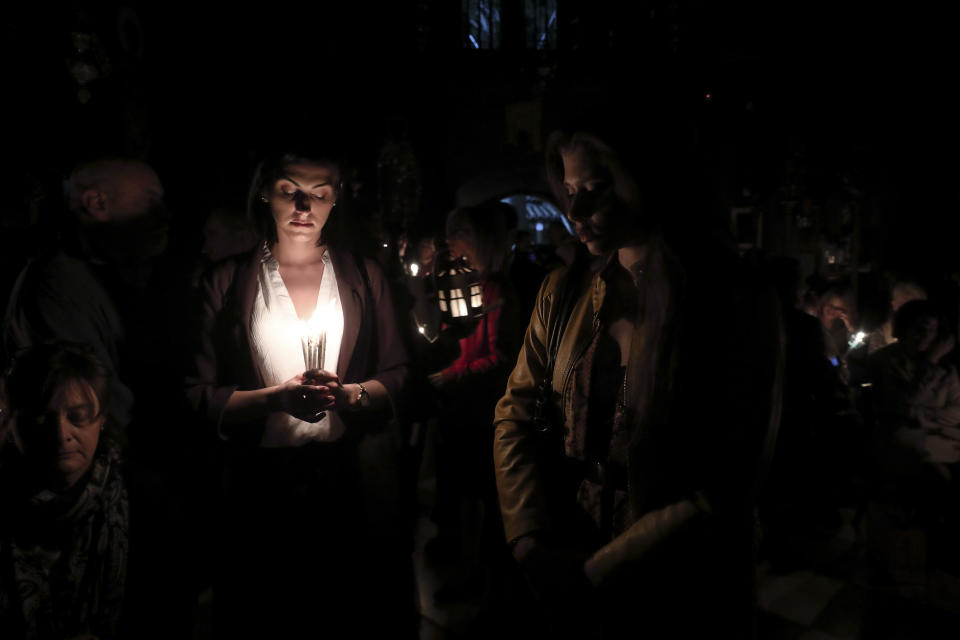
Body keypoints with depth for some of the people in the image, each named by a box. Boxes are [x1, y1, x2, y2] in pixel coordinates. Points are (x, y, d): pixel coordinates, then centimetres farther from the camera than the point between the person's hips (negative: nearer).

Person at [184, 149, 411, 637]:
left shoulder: (363, 277, 9)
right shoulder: (227, 282, 4)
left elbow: (397, 376, 8)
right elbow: (200, 394, 0)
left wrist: (350, 394, -12)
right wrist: (276, 398, -15)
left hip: (351, 480, 2)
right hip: (263, 483, -1)